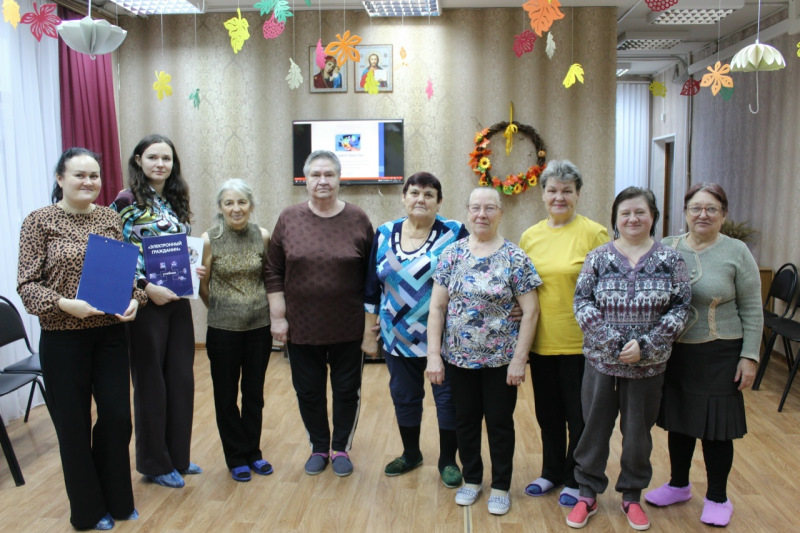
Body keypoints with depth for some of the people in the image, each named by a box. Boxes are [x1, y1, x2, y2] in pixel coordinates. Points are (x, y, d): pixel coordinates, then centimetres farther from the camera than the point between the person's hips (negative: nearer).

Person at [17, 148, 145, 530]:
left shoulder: (110, 218, 6)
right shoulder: (40, 221, -5)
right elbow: (27, 284, -8)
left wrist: (133, 300, -9)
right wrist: (65, 304, -23)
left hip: (111, 333, 3)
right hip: (63, 338, -3)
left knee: (118, 416, 8)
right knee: (74, 424, 9)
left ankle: (117, 499, 30)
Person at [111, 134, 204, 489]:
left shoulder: (176, 202, 11)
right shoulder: (127, 201, -9)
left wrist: (195, 270, 1)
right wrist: (146, 287, -20)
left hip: (177, 301, 6)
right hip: (146, 303, -6)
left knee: (182, 379, 11)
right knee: (151, 382, 6)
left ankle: (178, 456, 28)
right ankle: (155, 463, 22)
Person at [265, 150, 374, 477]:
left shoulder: (358, 220, -3)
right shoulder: (289, 218, -2)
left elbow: (371, 274, 1)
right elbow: (274, 271, 1)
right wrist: (278, 317, -3)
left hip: (348, 328, -1)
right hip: (302, 327, 1)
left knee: (347, 390, 11)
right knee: (308, 392, 13)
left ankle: (341, 448, 31)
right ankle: (319, 448, 33)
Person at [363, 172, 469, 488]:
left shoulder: (454, 233, -7)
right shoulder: (385, 234, 3)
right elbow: (373, 287, 7)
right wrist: (368, 332, 7)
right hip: (398, 337, 3)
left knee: (447, 398, 7)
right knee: (404, 397, 16)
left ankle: (448, 461, 27)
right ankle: (410, 454, 37)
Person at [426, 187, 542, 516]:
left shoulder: (515, 258, -7)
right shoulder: (451, 254, -1)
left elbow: (530, 311, -7)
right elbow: (437, 306, -1)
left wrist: (519, 359, -11)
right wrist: (434, 354, -6)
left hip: (501, 360, -2)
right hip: (459, 358, 2)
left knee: (500, 423, 11)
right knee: (465, 421, 15)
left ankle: (501, 486, 30)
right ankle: (471, 479, 36)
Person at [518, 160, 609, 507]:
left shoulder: (594, 233, -8)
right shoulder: (530, 236, 6)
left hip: (579, 342, -5)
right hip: (541, 341, 5)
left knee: (578, 414, 10)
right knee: (547, 411, 18)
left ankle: (576, 480, 28)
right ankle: (551, 472, 37)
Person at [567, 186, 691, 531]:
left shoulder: (670, 260, -1)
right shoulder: (598, 257, -2)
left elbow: (680, 308, -4)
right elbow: (582, 301, -7)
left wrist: (644, 345, -15)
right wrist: (613, 341, -17)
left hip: (648, 364, 0)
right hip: (601, 360, 0)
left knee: (638, 431, 13)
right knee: (594, 427, 10)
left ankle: (632, 495, 34)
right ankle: (588, 493, 27)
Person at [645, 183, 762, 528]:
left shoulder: (737, 253, -6)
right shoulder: (666, 249, 1)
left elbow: (752, 311, -4)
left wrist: (749, 357, -7)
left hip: (718, 357, -3)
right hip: (673, 353, 3)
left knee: (715, 428, 7)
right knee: (678, 421, 15)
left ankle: (717, 498, 26)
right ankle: (678, 485, 35)